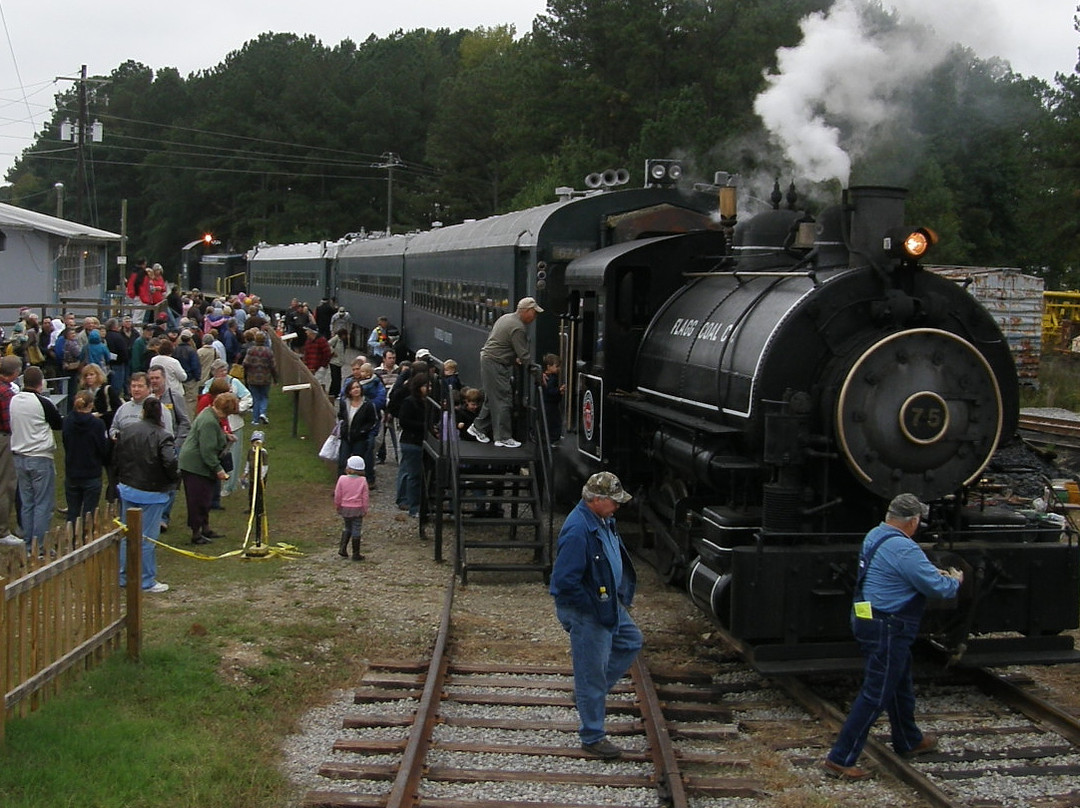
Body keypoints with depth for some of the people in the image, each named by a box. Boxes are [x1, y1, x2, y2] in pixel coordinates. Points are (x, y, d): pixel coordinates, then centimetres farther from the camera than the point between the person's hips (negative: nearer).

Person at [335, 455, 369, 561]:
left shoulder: (342, 479, -7)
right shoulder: (363, 481, -8)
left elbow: (337, 495, -2)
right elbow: (365, 497, -5)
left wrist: (338, 507, 12)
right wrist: (365, 510, 5)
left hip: (345, 508, 2)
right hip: (357, 509, -2)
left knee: (347, 527, 22)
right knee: (356, 530, 5)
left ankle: (342, 548, 13)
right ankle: (356, 554, 9)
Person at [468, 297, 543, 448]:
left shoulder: (506, 318, 13)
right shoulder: (517, 328, -19)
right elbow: (524, 355, -18)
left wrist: (515, 358, 16)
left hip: (487, 358, 10)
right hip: (495, 364, -10)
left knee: (492, 398, 17)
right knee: (502, 400, -6)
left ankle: (478, 428, 25)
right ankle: (503, 437, -2)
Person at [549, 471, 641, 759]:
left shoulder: (603, 520, 2)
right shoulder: (577, 531, -29)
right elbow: (565, 582, -30)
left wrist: (619, 595, 13)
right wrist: (595, 607, -20)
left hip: (609, 604, 10)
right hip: (585, 614, -10)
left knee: (631, 642, 26)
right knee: (592, 673, 1)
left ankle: (589, 691, 32)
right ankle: (593, 738, 14)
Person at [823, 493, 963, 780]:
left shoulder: (875, 536, 7)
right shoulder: (903, 549, -23)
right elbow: (937, 588, -17)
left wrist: (934, 572, 24)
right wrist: (954, 581, 4)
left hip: (869, 621, 10)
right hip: (888, 629, -10)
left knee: (901, 684, 26)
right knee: (875, 695, -5)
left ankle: (909, 741, 44)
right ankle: (840, 759, -3)